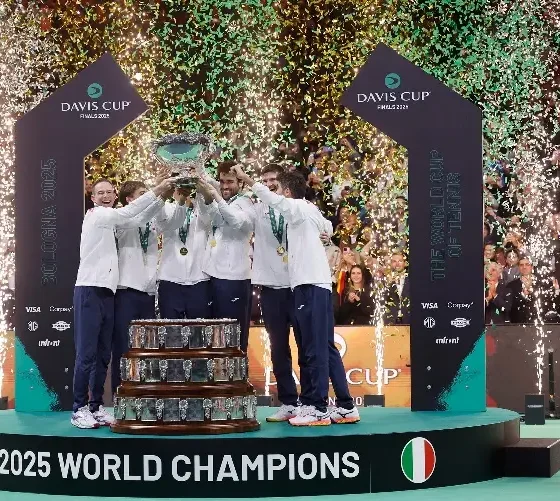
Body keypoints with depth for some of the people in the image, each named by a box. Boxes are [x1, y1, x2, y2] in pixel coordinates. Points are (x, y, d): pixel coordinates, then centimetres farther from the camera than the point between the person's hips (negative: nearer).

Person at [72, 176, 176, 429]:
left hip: (107, 292, 8)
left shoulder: (110, 219, 20)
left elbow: (137, 220, 12)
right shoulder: (96, 215, -3)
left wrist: (161, 197, 0)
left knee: (103, 355, 7)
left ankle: (96, 406, 12)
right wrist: (157, 190, -14)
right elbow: (128, 213, -13)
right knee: (86, 354, -10)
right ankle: (79, 409, -8)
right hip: (89, 291, -8)